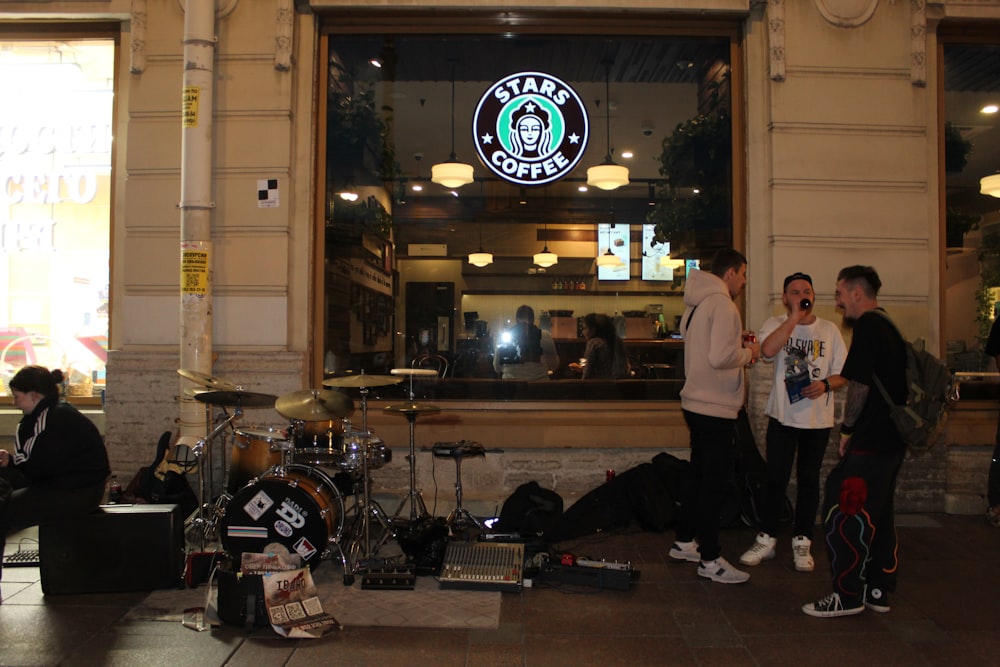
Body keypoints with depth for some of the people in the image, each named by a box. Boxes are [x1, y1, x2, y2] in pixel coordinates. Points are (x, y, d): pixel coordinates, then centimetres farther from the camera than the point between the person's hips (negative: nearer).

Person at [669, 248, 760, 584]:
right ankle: (710, 559, 7)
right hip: (715, 408, -10)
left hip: (697, 402, 10)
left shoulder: (697, 303, 13)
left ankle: (684, 542, 30)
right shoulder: (722, 304, -16)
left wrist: (738, 344, 12)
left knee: (702, 477, 20)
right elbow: (720, 357, -26)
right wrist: (748, 352, -8)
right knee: (716, 482, -1)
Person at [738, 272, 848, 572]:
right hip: (783, 415, -1)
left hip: (818, 419, 2)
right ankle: (766, 539, 15)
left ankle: (802, 542, 20)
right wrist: (794, 317, -20)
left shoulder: (829, 329, 5)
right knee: (776, 478, 3)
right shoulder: (776, 324, 0)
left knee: (809, 479, 9)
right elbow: (767, 350, -23)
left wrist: (825, 384, -14)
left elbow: (843, 374, 7)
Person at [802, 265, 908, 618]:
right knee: (877, 512, 16)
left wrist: (847, 429, -8)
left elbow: (859, 383, -18)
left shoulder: (867, 326, -14)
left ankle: (848, 595, 2)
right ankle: (878, 590, 25)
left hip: (870, 441, -10)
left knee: (843, 512, -4)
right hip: (891, 438, 10)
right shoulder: (888, 325, 15)